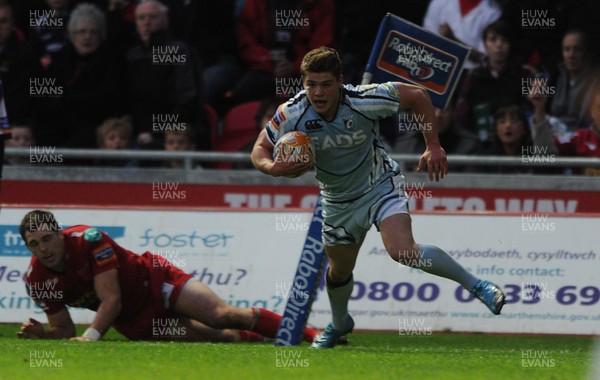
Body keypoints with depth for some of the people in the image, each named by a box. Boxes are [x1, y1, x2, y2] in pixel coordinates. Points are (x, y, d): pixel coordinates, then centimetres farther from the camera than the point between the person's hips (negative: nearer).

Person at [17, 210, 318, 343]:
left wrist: (91, 335, -40)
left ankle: (311, 334, -14)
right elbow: (65, 329, -3)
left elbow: (111, 300, -27)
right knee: (219, 337, -6)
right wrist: (41, 333, -25)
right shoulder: (36, 280, -12)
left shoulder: (88, 239, -24)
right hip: (132, 324, 4)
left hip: (153, 281, -4)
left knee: (223, 316, -19)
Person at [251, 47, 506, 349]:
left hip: (380, 185, -4)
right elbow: (260, 149, -9)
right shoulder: (292, 114, -23)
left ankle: (475, 284, -11)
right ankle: (339, 324, 52)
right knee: (340, 270, 20)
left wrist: (433, 147, -13)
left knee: (404, 252, -27)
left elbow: (417, 96, -14)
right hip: (338, 201, 4)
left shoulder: (363, 100, -29)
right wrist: (273, 168, -32)